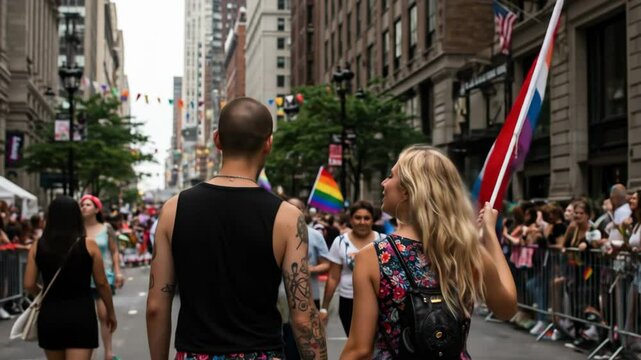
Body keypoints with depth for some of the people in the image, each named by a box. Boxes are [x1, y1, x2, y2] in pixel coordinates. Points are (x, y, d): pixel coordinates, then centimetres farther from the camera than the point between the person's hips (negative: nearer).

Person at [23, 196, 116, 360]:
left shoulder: (38, 246, 1)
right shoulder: (88, 245, -5)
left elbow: (29, 285, 1)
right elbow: (101, 284, 0)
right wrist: (111, 312, 15)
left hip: (49, 315, 3)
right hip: (81, 313, -3)